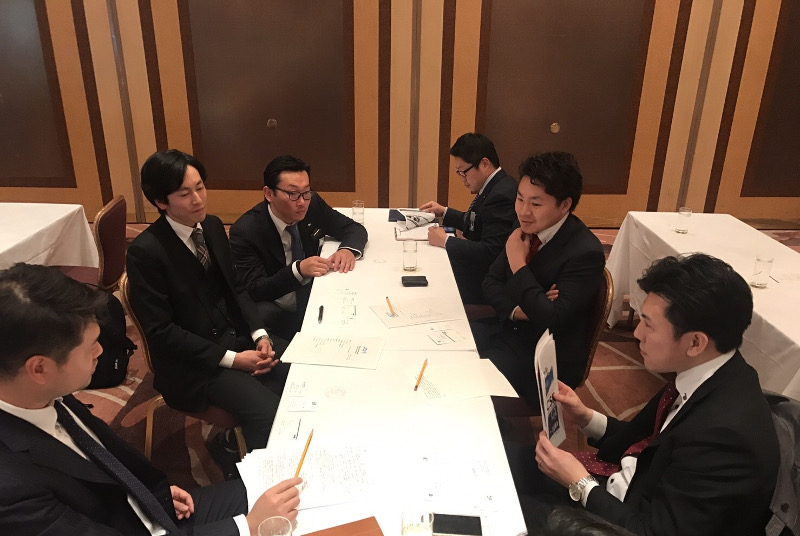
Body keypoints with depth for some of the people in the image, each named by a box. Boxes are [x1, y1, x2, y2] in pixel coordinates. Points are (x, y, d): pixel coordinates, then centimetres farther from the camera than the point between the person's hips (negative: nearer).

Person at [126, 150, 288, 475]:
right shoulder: (145, 251, -17)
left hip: (238, 337, 7)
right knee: (268, 411, -26)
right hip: (193, 362, -7)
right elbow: (160, 330, -16)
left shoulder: (212, 226, 3)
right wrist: (231, 359, -19)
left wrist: (259, 335, -7)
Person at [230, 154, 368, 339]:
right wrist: (298, 270, -33)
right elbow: (254, 291, -17)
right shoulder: (245, 231, -16)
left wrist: (348, 249, -18)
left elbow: (354, 229, 6)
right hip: (276, 314, -4)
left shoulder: (312, 204, -4)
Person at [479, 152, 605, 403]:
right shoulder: (528, 229, -1)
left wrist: (518, 263, -24)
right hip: (508, 329, 7)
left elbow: (553, 321, -28)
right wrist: (517, 310, -16)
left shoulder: (585, 253, -23)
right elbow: (491, 282, 5)